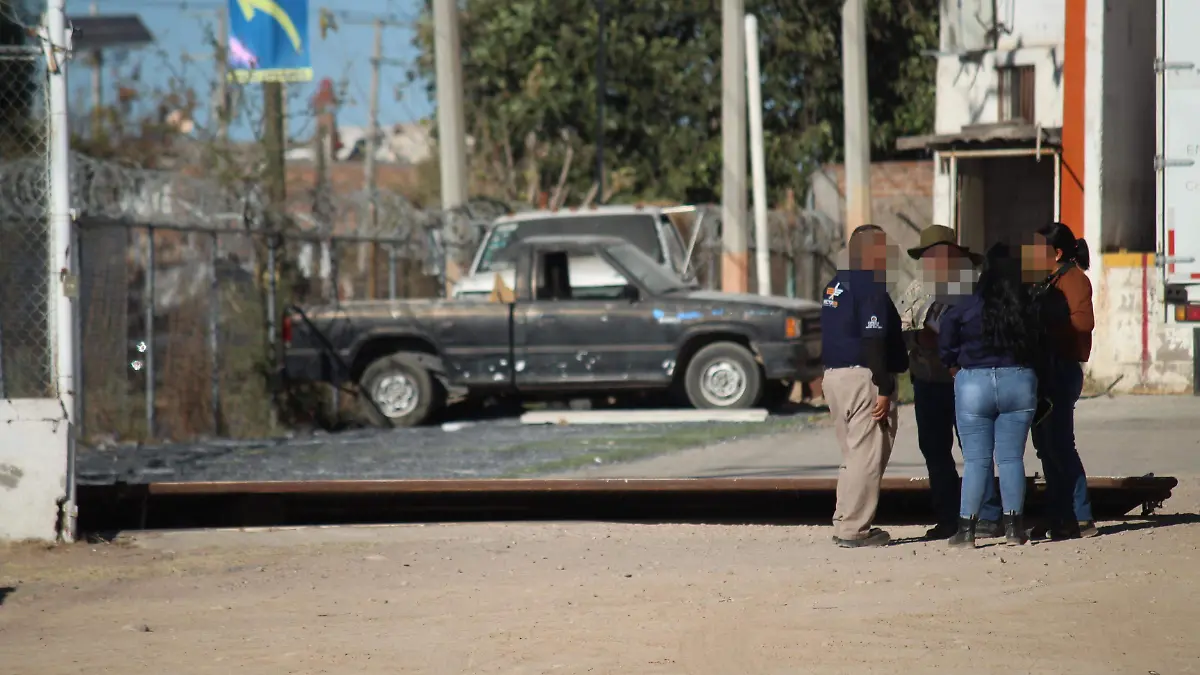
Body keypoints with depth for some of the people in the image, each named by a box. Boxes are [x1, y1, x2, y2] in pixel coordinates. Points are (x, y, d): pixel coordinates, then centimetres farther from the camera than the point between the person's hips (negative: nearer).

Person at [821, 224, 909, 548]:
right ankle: (854, 529, -5)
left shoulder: (836, 284, 16)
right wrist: (884, 389, -20)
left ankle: (844, 524, 19)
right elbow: (873, 341, -20)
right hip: (863, 378, -9)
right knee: (867, 457, -5)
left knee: (852, 456, 17)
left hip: (833, 376, 9)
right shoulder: (871, 287, -13)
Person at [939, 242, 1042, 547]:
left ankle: (966, 527, 1)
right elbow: (1040, 345, 3)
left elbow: (946, 348, -1)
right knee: (1012, 457, 8)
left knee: (976, 460, 2)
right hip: (1019, 382, 2)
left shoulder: (964, 307, -10)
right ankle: (1013, 527, 8)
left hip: (973, 383, -2)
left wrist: (956, 367, 16)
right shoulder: (1029, 306, -6)